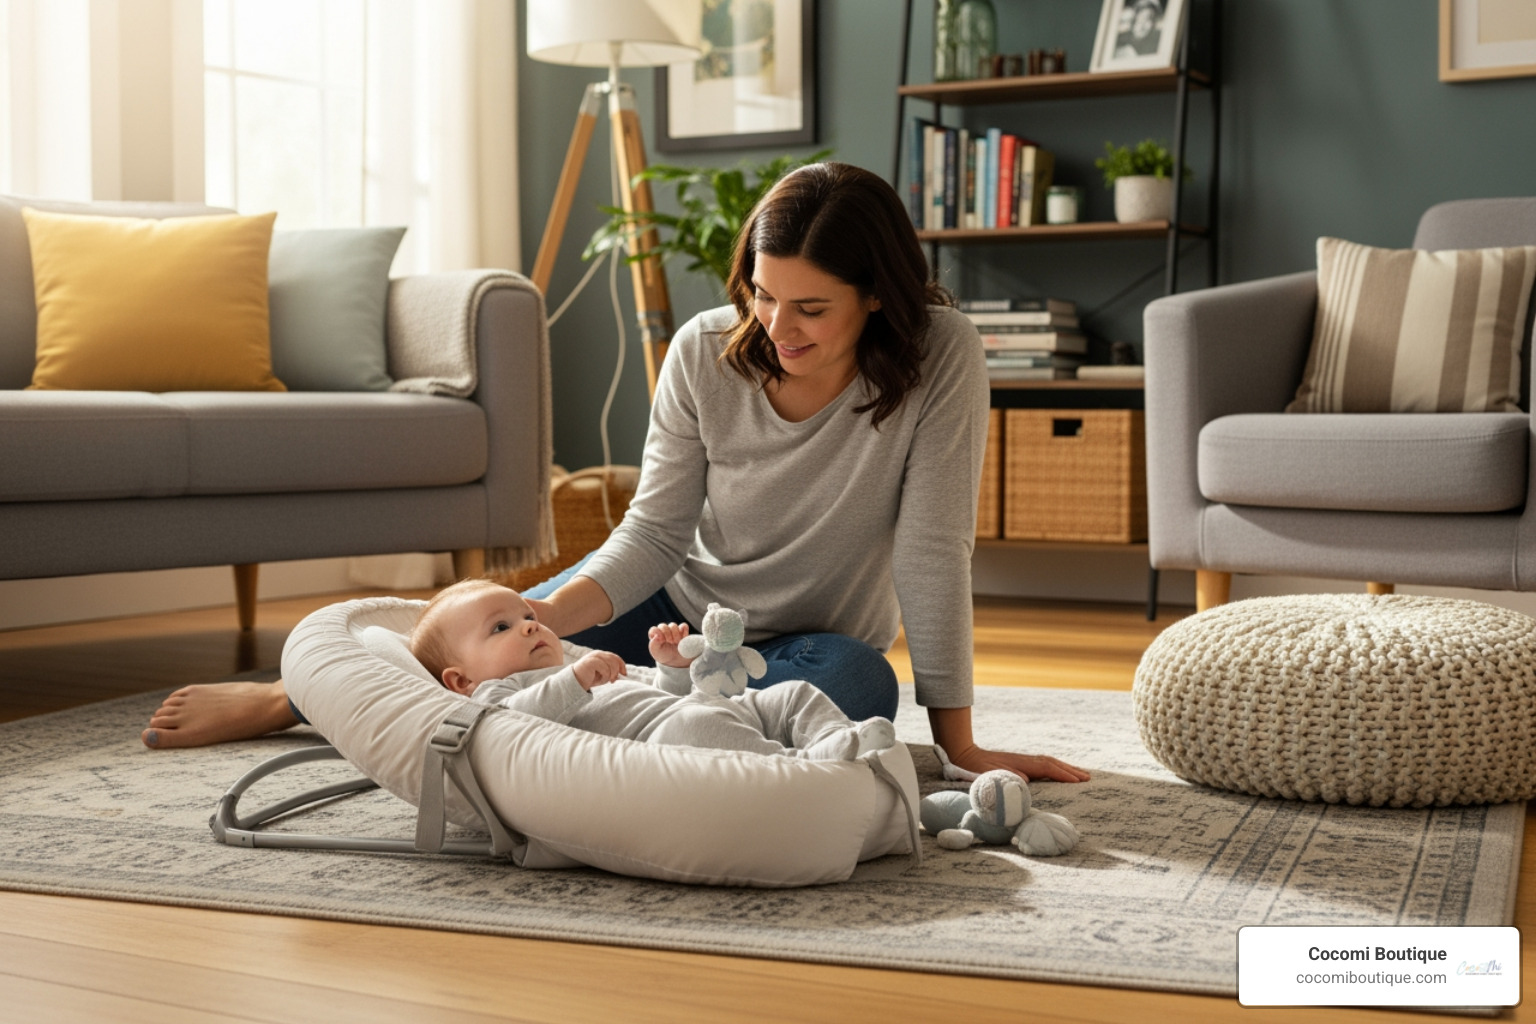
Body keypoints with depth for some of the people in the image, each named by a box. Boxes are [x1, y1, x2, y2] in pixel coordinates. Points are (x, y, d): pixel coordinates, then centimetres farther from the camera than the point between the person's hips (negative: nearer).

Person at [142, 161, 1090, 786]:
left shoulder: (941, 358, -27)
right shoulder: (706, 352, -19)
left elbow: (934, 552, -27)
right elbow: (657, 529, -16)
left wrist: (960, 743, -26)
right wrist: (552, 611, -33)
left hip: (816, 641, -2)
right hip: (682, 596, 2)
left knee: (856, 685, -37)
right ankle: (282, 700, 24)